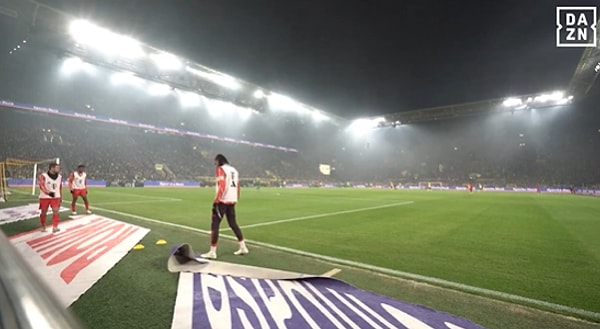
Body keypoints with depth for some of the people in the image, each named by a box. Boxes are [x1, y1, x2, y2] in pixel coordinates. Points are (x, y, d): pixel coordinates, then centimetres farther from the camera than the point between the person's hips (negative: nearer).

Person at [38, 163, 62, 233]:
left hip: (56, 197, 3)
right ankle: (43, 227, 26)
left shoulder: (60, 177, 4)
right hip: (44, 197, -3)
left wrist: (60, 196, 16)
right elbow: (42, 186, -21)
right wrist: (49, 193, -37)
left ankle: (55, 227, -6)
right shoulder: (43, 176, -12)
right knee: (43, 212, 9)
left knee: (56, 211, -8)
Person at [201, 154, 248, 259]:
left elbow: (222, 186, -17)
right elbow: (237, 187, 16)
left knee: (215, 225, 0)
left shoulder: (221, 169, -6)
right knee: (233, 224, 17)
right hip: (232, 201, 8)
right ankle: (243, 247, 21)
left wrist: (216, 201, -15)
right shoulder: (234, 170, 16)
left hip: (222, 201, -7)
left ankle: (212, 252, 2)